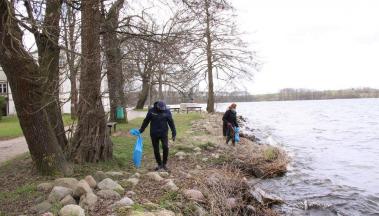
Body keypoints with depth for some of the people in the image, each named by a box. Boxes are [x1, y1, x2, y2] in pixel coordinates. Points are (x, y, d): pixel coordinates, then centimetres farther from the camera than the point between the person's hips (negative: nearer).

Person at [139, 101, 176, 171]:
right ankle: (159, 164, 22)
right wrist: (141, 130, 8)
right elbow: (146, 121, 7)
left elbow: (171, 123, 0)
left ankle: (164, 164, 2)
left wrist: (174, 133, -3)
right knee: (156, 150, 6)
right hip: (154, 134, 1)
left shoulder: (167, 111, -5)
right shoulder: (151, 111, -3)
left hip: (164, 133, -1)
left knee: (165, 147, -17)